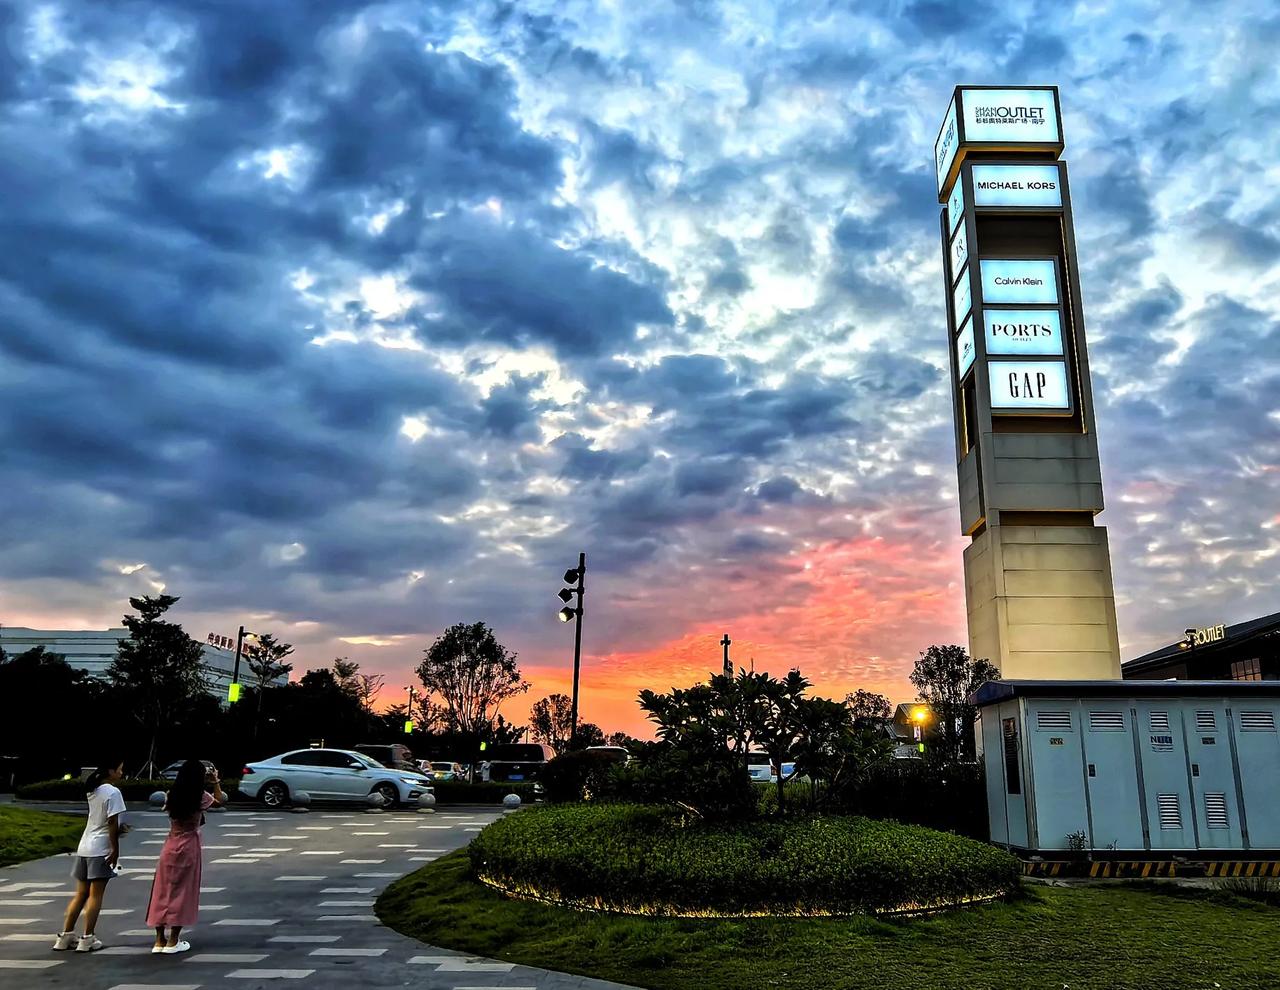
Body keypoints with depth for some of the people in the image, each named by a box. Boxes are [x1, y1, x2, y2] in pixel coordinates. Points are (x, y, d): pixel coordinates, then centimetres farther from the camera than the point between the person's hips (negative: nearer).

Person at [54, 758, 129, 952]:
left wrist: (118, 829, 7)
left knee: (81, 894, 15)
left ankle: (65, 936, 17)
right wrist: (115, 850, -11)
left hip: (84, 847, 8)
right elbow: (112, 823, -16)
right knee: (96, 895, -1)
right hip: (101, 849, -8)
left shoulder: (93, 790, 11)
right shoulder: (113, 792, -15)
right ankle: (87, 939, 3)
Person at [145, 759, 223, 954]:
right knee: (183, 892, 4)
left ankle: (159, 940, 17)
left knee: (163, 891, 11)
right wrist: (215, 782, 19)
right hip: (189, 847, -5)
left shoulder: (173, 795, 0)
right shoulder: (200, 797, -12)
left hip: (170, 846, 5)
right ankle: (173, 942, 8)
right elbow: (220, 800, 5)